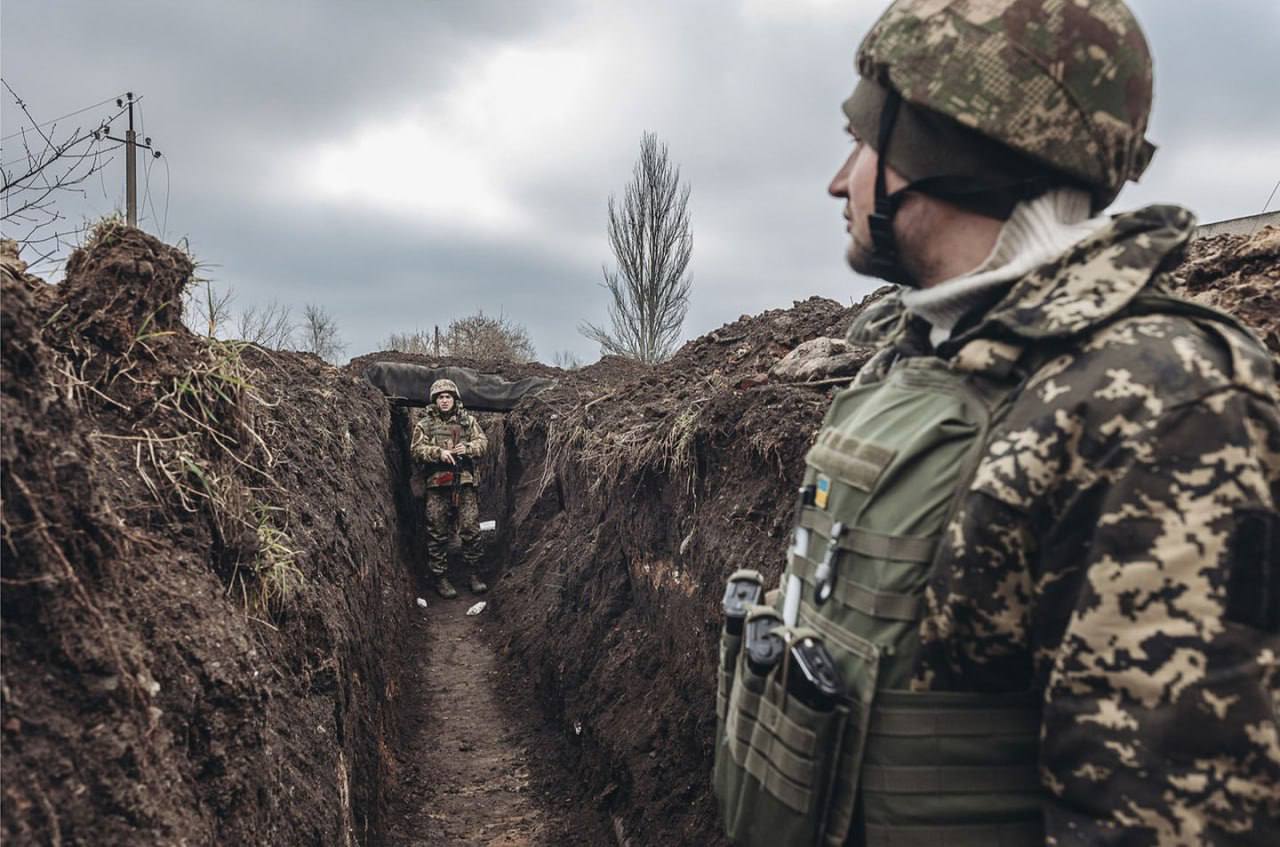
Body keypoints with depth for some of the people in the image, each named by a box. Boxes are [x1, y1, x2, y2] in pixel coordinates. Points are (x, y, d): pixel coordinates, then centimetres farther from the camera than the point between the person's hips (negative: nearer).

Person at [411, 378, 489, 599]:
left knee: (471, 528, 0)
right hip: (437, 483, -1)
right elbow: (417, 448, -2)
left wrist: (468, 448, -12)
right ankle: (440, 578, 11)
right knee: (438, 532, 2)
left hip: (465, 482, 1)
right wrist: (439, 452, -18)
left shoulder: (468, 420, 12)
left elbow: (482, 442, 8)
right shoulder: (424, 424, 7)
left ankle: (473, 574, 12)